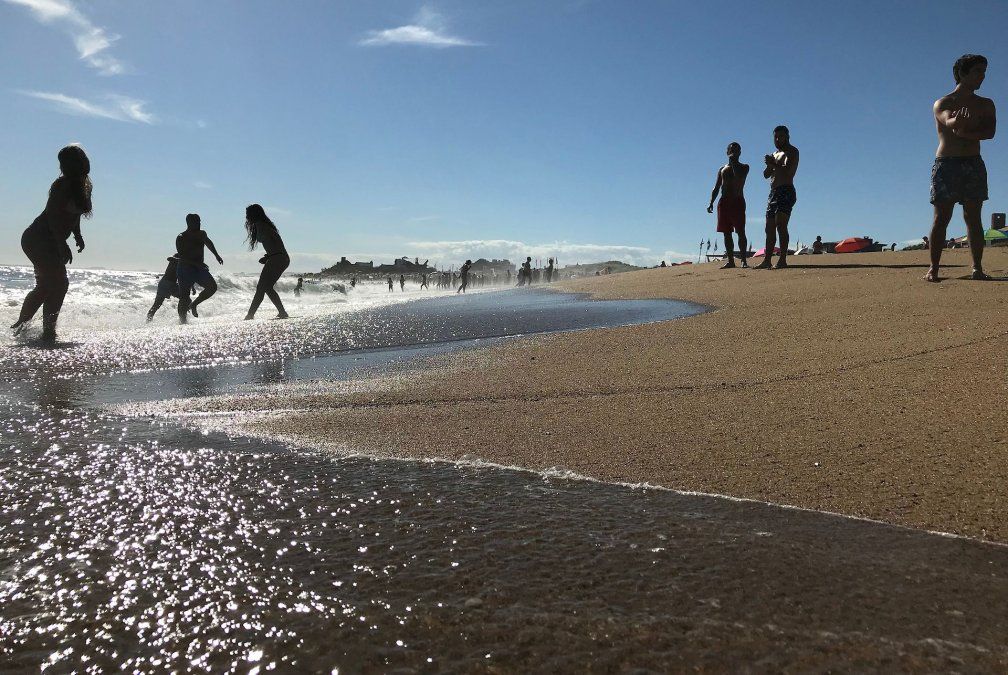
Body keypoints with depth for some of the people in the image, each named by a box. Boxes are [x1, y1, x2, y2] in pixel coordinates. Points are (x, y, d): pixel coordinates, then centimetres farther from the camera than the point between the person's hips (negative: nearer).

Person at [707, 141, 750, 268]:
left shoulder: (744, 167, 8)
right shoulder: (722, 169, 20)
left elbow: (739, 177, -15)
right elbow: (716, 188, 16)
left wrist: (733, 162, -7)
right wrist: (711, 203, 3)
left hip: (738, 201, -4)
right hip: (724, 201, 4)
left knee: (740, 232, -10)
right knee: (726, 233, 2)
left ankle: (743, 260, -12)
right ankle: (730, 261, 4)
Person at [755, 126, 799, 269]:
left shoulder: (792, 151, 0)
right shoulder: (775, 154, 26)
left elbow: (788, 171, -15)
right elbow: (766, 174, 14)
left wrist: (773, 164, -12)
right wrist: (770, 165, -5)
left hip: (786, 192, -9)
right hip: (773, 193, 9)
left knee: (780, 224, -22)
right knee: (770, 228, 7)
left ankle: (783, 259, -28)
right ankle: (767, 260, 10)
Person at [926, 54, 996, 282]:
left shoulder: (986, 104, 15)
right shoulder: (942, 104, 5)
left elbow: (990, 132, -3)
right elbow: (949, 121, -19)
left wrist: (965, 133, -18)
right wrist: (958, 121, -42)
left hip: (974, 164, 3)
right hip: (946, 163, -3)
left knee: (973, 218, 0)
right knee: (941, 218, -6)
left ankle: (977, 268, 0)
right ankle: (933, 268, -6)